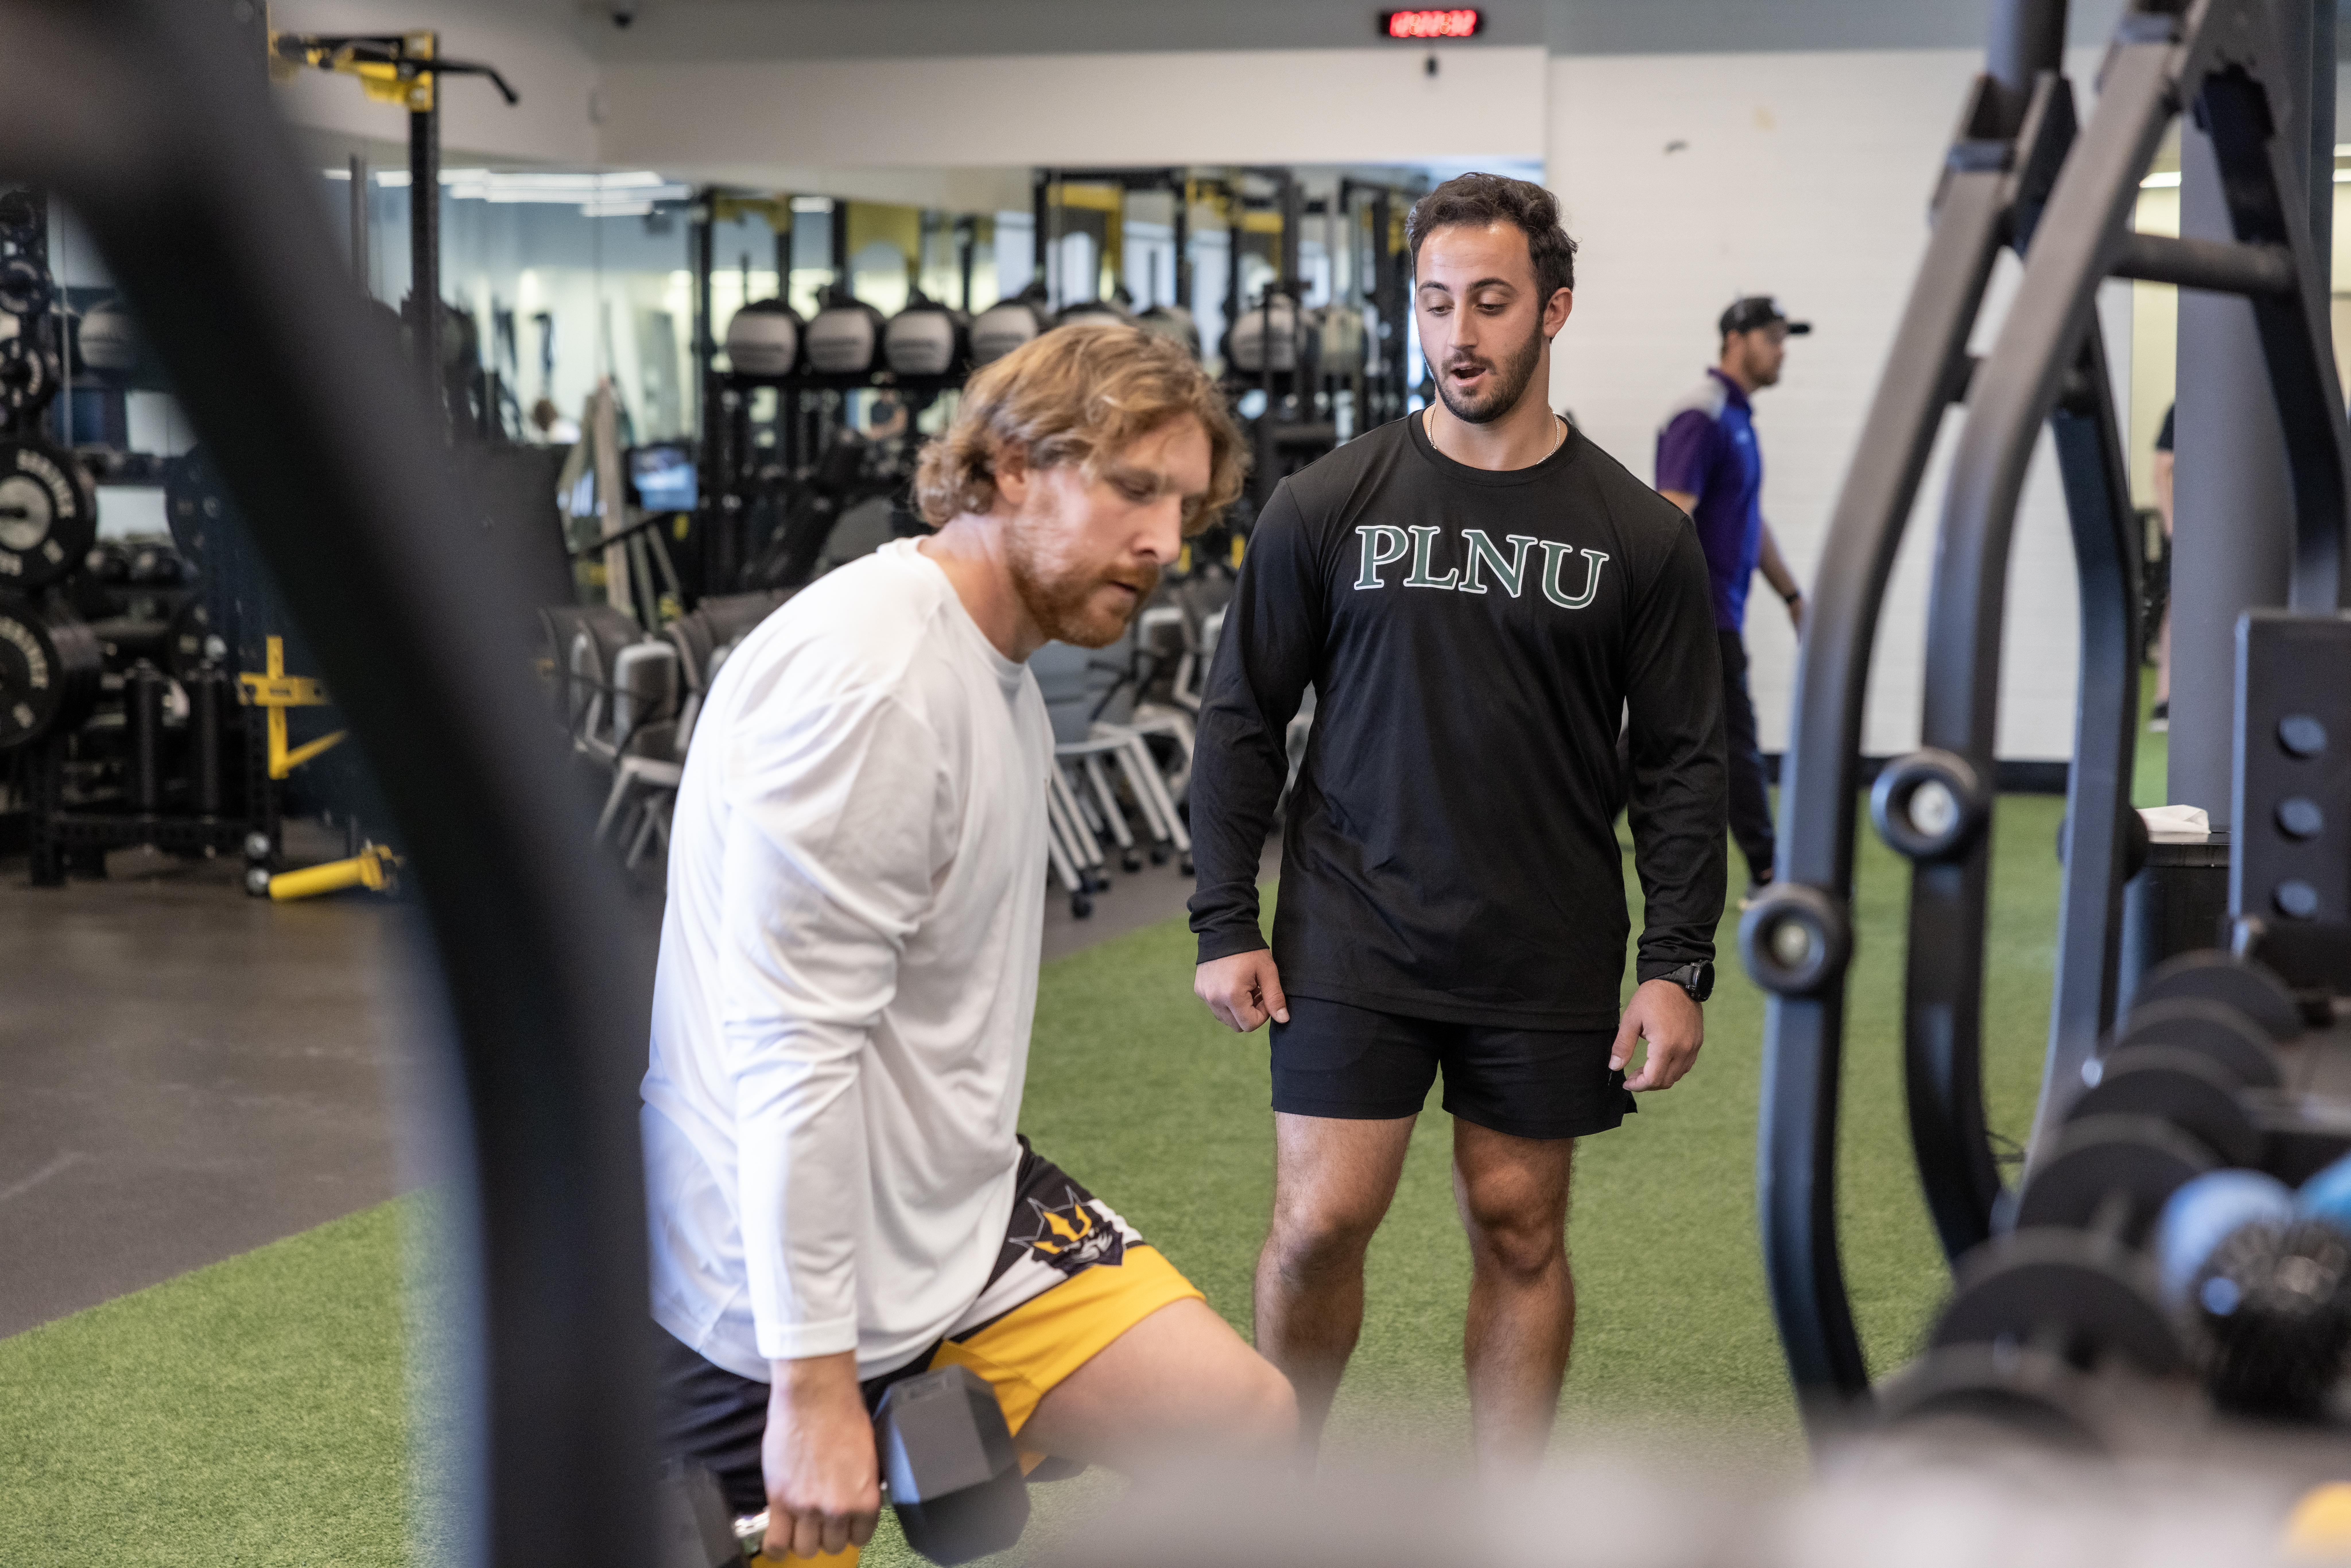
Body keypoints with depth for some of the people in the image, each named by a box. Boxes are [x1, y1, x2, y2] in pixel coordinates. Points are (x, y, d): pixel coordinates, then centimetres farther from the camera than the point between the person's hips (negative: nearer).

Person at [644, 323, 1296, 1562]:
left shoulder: (1002, 669, 11)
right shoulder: (869, 676, -22)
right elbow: (790, 1043, -25)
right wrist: (814, 1382, -24)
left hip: (959, 1216, 9)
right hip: (776, 1276, -9)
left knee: (1250, 1434, -2)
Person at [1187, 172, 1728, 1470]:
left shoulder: (1637, 535, 1)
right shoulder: (1326, 506, 0)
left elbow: (1681, 763, 3)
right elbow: (1241, 719, 4)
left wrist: (1679, 964, -4)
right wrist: (1224, 924, -2)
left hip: (1547, 958, 1)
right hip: (1353, 936, -1)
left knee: (1521, 1233, 9)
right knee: (1320, 1224, -4)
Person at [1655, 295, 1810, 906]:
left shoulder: (1737, 416, 17)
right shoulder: (1701, 417, -15)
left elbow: (1752, 521, 26)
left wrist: (1791, 594, 25)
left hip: (1717, 612, 10)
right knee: (1735, 740, -4)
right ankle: (1768, 878, 3)